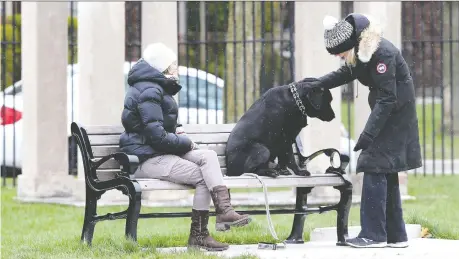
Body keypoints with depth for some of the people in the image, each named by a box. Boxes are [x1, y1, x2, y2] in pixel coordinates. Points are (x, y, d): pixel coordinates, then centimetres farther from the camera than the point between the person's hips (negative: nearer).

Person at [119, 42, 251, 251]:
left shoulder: (156, 88, 19)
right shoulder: (149, 91, -15)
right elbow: (157, 136, -22)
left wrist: (176, 135, 11)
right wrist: (185, 142, -7)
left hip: (161, 153, 10)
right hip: (147, 159, -10)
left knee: (208, 156, -9)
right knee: (202, 176, -18)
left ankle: (224, 210, -26)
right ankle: (198, 236, -16)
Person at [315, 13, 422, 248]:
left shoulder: (382, 53, -26)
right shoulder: (361, 51, 2)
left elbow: (387, 98, -25)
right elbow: (345, 74, 19)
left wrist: (368, 134, -27)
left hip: (396, 114, -10)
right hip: (386, 112, 10)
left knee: (376, 166, -11)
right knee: (385, 172, 10)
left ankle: (373, 234, -10)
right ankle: (395, 235, 14)